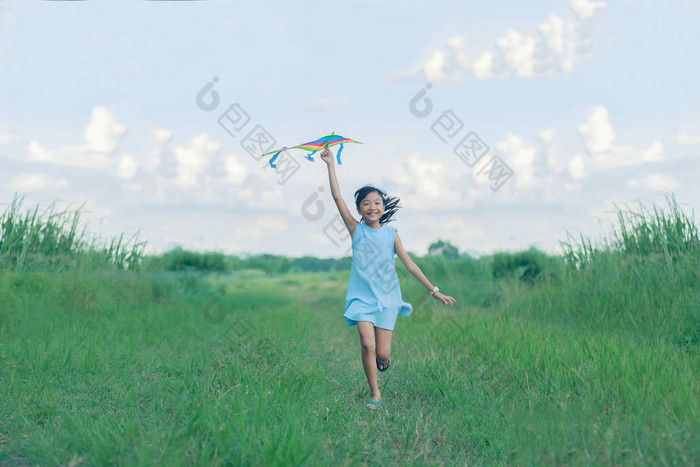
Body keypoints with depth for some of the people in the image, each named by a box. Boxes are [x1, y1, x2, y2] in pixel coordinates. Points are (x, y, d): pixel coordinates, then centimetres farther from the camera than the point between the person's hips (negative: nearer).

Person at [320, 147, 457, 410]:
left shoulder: (391, 235, 2)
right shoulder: (356, 230, 0)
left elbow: (410, 265, 3)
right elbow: (337, 197, -6)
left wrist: (434, 291, 0)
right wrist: (330, 164, -7)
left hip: (387, 297, 1)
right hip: (362, 297, -1)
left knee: (382, 354, -3)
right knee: (367, 344, -18)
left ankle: (381, 361, 36)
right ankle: (374, 393, 3)